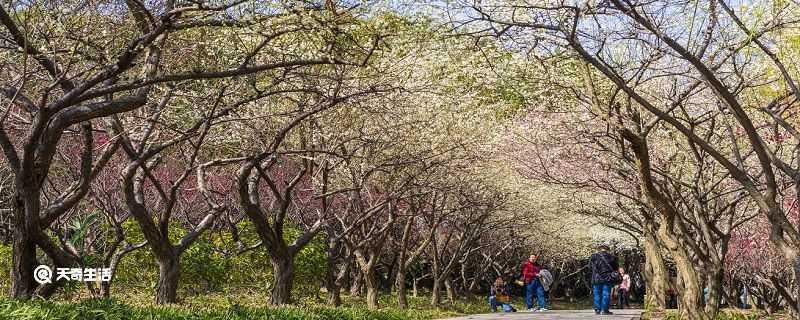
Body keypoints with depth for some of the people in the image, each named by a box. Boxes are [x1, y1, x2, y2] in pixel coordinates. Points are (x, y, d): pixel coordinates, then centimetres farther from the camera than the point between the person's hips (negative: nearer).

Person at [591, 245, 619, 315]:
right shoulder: (611, 257, 2)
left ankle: (597, 309, 6)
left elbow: (590, 265, 13)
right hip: (607, 279, -1)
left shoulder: (594, 256, 1)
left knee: (597, 294, 7)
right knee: (606, 294, 0)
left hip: (596, 279, 1)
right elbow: (616, 268, 10)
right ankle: (604, 310, -5)